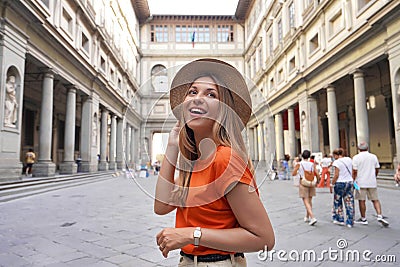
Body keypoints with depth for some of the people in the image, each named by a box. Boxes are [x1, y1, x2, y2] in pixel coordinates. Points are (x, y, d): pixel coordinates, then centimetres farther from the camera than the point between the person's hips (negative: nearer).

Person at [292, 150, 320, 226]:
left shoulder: (299, 164, -7)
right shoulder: (312, 164, -2)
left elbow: (293, 174, -3)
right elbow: (317, 175, -2)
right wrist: (317, 181, 16)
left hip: (303, 183, -3)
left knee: (306, 202, -2)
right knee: (309, 201, 16)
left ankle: (312, 217, -15)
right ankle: (307, 217, 28)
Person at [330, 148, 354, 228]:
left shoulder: (337, 162, -12)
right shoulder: (349, 159, 6)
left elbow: (336, 175, -15)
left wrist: (332, 184, -6)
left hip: (340, 183, -6)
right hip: (350, 182, 6)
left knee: (338, 202, 11)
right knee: (349, 202, 7)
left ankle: (340, 220, 19)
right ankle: (350, 222, 11)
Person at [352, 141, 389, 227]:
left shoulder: (356, 157, -8)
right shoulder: (373, 156, 4)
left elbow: (354, 171, -9)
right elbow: (377, 169, 11)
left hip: (361, 183, -3)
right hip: (372, 182, 3)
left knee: (361, 201, 5)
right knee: (375, 200, 13)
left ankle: (363, 219, 13)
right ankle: (380, 216, 0)